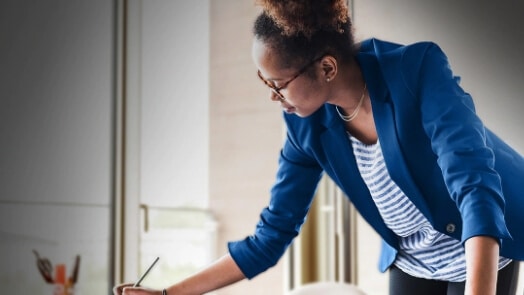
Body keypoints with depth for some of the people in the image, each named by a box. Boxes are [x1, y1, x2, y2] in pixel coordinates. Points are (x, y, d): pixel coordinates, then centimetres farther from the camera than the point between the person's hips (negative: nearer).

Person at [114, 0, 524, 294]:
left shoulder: (420, 71, -28)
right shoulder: (308, 127, -14)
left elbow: (477, 187, -37)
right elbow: (271, 237, -7)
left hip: (482, 252, -4)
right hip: (410, 262, 4)